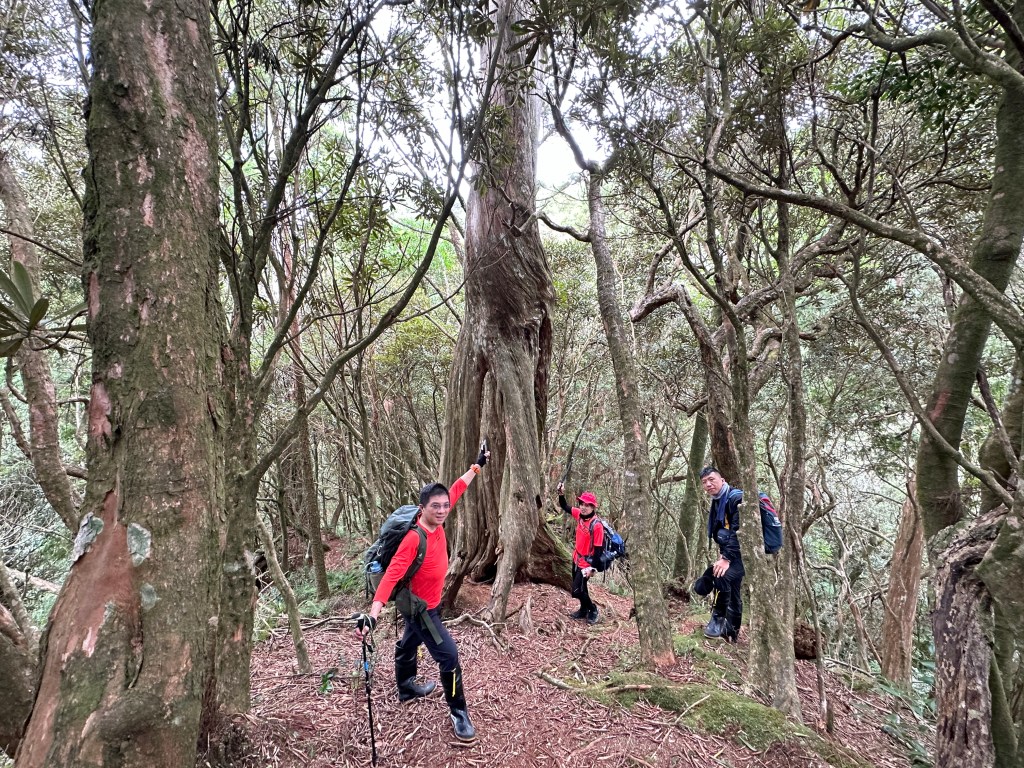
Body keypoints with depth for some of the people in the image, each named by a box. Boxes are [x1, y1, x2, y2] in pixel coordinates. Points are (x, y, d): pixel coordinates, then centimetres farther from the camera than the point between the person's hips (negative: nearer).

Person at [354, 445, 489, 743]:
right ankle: (458, 713, 10)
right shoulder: (414, 539, -32)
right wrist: (373, 613, -46)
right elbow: (392, 574, -37)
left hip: (425, 604, 8)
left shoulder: (437, 523, -11)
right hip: (420, 607, -8)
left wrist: (477, 465, 8)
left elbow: (455, 490, 0)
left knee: (409, 645, 29)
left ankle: (406, 688, 51)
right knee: (448, 654, -7)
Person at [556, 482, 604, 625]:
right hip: (576, 559, 7)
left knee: (577, 591, -2)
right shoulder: (579, 515, -9)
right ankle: (584, 610, 44)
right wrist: (561, 494, -13)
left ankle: (594, 610, 22)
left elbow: (598, 549, -22)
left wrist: (591, 567, -20)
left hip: (586, 563, -7)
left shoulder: (597, 526, -28)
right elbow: (565, 507, 5)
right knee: (580, 587, 22)